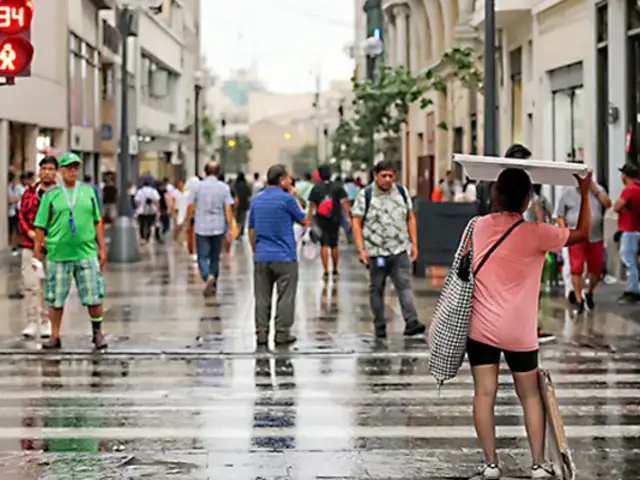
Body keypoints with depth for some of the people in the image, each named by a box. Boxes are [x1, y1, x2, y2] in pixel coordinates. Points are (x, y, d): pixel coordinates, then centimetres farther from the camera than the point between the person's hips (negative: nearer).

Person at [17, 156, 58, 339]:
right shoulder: (30, 192, 11)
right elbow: (21, 215, 10)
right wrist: (29, 232, -7)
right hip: (30, 245, 1)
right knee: (31, 284, -4)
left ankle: (46, 323, 12)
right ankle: (32, 322, 2)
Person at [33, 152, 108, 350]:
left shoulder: (88, 191, 11)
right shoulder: (50, 195, 4)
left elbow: (97, 222, 14)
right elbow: (40, 226, 5)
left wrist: (102, 248, 11)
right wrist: (37, 251, 1)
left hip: (86, 253, 1)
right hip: (58, 254, -1)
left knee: (94, 297, -1)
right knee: (56, 299, 4)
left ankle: (98, 333, 14)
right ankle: (55, 336, 15)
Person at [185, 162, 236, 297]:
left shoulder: (198, 187, -2)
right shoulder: (224, 188, -1)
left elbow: (190, 207, -1)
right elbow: (228, 209, -6)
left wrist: (187, 223, 12)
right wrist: (230, 228, -3)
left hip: (201, 228, -1)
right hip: (218, 228, 1)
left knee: (202, 257, 1)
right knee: (215, 258, 14)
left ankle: (208, 277, -25)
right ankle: (213, 286, 16)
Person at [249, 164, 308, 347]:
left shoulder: (257, 200, 9)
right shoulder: (287, 199, -10)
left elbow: (251, 230, 13)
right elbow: (304, 220, 3)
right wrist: (294, 197, 8)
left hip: (261, 257, 5)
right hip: (284, 256, -5)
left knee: (262, 298, 7)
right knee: (285, 297, 3)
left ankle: (261, 333, 7)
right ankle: (282, 333, 2)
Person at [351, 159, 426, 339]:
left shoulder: (402, 192, 7)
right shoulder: (365, 195, -3)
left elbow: (410, 218, 14)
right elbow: (356, 223, -3)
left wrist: (414, 244, 8)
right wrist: (361, 250, -12)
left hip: (400, 251, 1)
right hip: (375, 252, -1)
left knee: (405, 285, -11)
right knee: (376, 289, 7)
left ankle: (411, 322, -18)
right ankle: (379, 327, 16)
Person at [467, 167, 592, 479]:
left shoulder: (478, 226, -3)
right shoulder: (536, 234, -12)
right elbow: (583, 233, 0)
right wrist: (585, 193, 13)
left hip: (481, 327, 2)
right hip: (519, 332, -2)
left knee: (484, 393, 4)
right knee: (530, 396, 10)